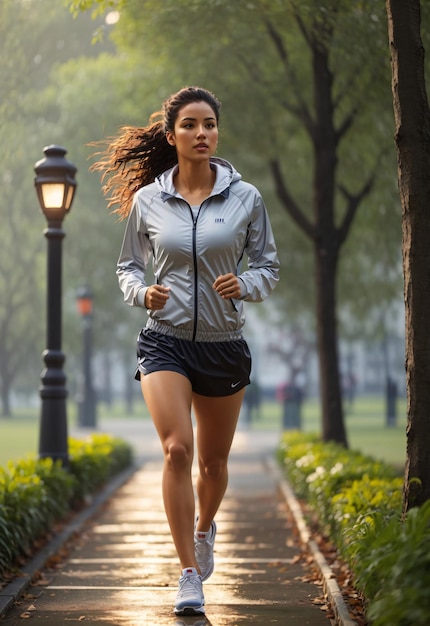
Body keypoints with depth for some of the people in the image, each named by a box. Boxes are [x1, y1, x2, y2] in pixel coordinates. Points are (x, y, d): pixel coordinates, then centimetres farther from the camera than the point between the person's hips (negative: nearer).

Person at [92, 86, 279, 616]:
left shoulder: (245, 198, -2)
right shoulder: (147, 201, -1)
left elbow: (268, 265, 6)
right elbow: (128, 266, 11)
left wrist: (246, 284, -16)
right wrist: (142, 291, -10)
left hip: (224, 345, 1)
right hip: (165, 341, -1)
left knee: (213, 460, 13)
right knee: (177, 449, -19)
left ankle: (203, 529, 46)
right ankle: (189, 573, -11)